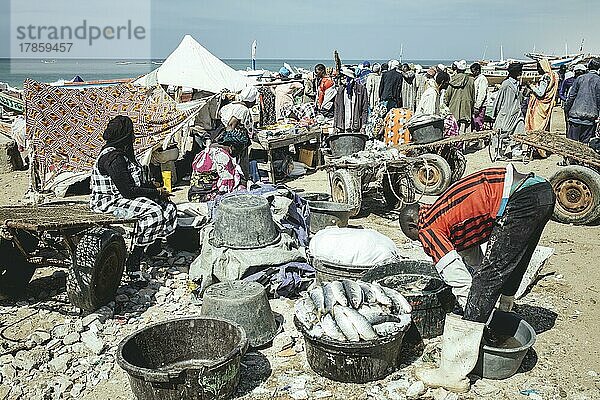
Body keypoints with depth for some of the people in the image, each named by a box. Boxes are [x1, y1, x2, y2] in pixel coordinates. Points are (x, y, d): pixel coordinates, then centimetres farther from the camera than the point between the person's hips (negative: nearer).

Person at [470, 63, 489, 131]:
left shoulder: (482, 79, -12)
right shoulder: (476, 79, 17)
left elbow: (482, 94, -19)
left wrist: (477, 107, -22)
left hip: (480, 107, -10)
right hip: (475, 106, 10)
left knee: (479, 125, -7)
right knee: (473, 125, 12)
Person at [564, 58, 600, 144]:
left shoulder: (580, 78, 2)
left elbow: (571, 96, 2)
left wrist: (567, 110, 11)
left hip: (575, 114, 0)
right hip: (590, 117, 0)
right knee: (585, 142, 7)